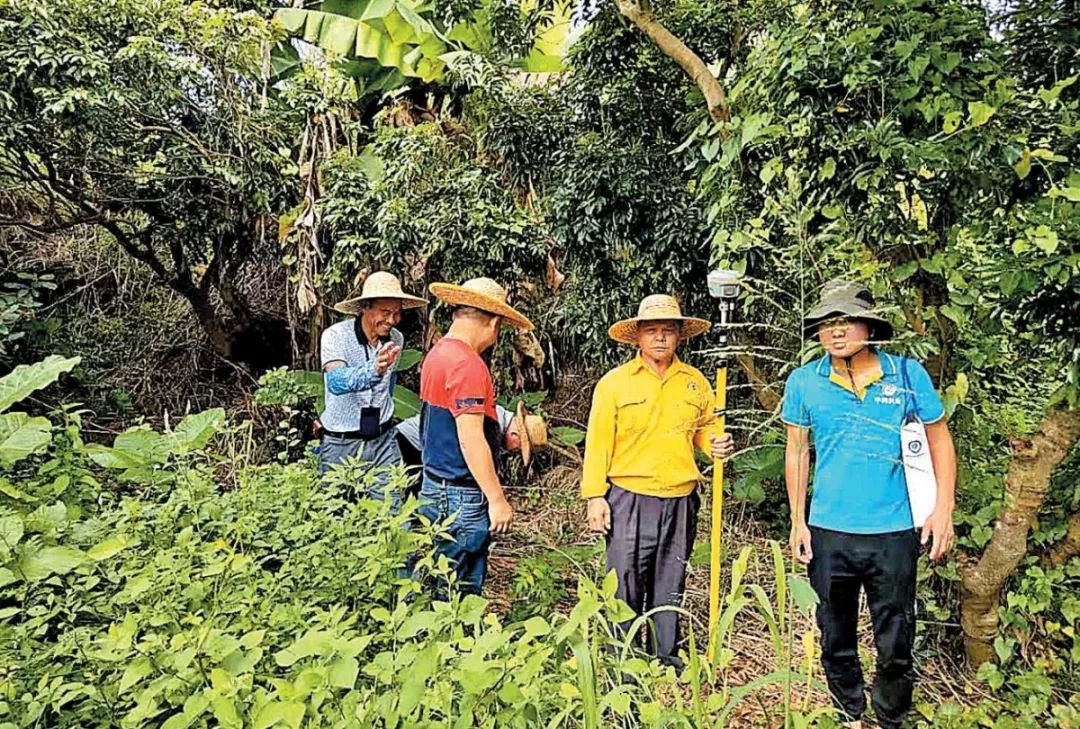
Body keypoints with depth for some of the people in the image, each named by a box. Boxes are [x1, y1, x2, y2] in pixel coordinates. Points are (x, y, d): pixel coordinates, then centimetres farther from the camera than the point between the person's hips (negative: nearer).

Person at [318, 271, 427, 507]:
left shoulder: (396, 339, 0)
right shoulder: (335, 335, -15)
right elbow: (336, 382, -34)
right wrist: (374, 369, -51)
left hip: (382, 441, 3)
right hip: (340, 444, -3)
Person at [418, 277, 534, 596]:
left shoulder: (438, 353, 10)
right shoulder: (468, 365, -20)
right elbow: (471, 440, -23)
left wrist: (502, 434, 22)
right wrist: (497, 499, -17)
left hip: (436, 486, 10)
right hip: (461, 497, -10)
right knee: (460, 593, 2)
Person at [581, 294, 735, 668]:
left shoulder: (695, 382, 8)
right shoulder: (614, 382, -2)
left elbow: (704, 428, 20)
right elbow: (598, 442, -4)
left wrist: (715, 444, -3)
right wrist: (596, 496, -8)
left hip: (681, 500, 4)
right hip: (629, 499, -3)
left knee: (670, 586, 15)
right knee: (625, 584, 1)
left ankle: (666, 658, 31)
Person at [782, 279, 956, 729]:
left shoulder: (908, 373, -5)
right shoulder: (804, 381, -4)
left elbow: (939, 438, 5)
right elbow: (797, 450, 4)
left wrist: (944, 509, -3)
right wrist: (797, 521, 3)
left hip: (894, 532, -1)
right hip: (829, 532, 1)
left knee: (896, 645, 11)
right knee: (836, 639, 17)